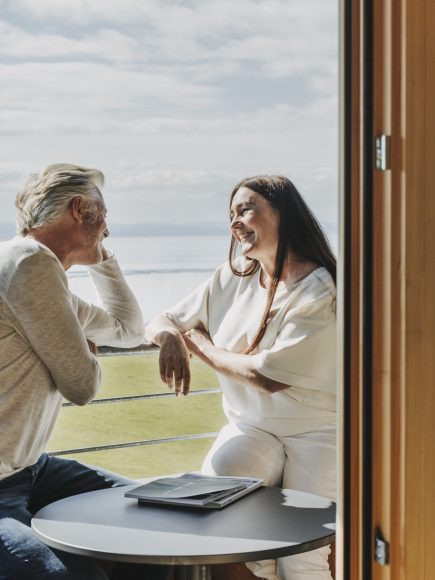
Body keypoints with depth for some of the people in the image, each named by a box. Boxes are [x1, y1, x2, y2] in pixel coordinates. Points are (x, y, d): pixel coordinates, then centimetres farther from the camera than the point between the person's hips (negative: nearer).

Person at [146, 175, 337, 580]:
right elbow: (157, 323, 10)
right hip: (250, 426, 5)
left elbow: (269, 375, -20)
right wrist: (169, 337, -16)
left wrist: (200, 344, -6)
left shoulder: (321, 291, -14)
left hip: (315, 431, -5)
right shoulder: (232, 279, 6)